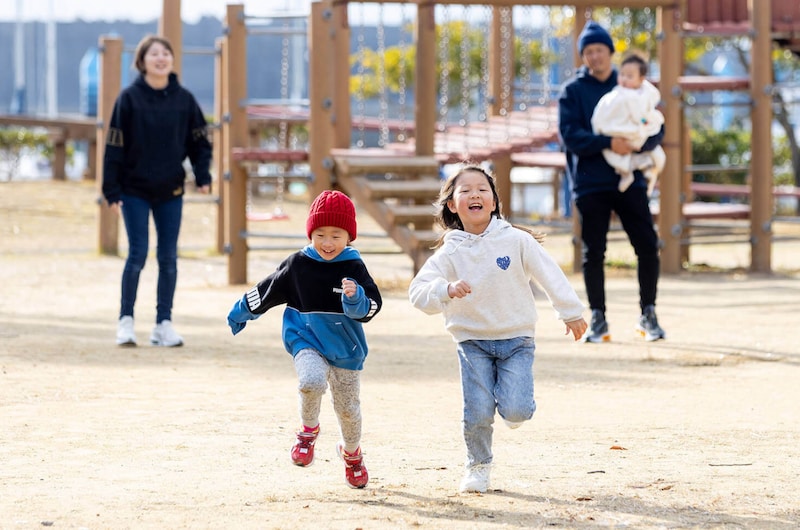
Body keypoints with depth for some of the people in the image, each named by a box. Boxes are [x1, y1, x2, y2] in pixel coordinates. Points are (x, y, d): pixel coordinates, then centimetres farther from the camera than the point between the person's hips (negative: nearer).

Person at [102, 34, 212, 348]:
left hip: (171, 192, 3)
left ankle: (164, 323, 11)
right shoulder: (129, 99, -6)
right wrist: (112, 191, -10)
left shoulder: (183, 99, 2)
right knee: (138, 254, -5)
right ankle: (126, 320, 6)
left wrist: (203, 176, -8)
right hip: (135, 190, -3)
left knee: (169, 258, 4)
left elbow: (199, 141, 8)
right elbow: (115, 146, -6)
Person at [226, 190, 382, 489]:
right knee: (312, 381, -30)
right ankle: (309, 429, 0)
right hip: (306, 340, -1)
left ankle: (351, 452, 40)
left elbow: (371, 307, -12)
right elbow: (268, 291, 10)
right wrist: (241, 313, 20)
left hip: (345, 347, 1)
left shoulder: (353, 268, -7)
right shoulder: (298, 265, -4)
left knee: (347, 406, 10)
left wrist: (356, 299, -34)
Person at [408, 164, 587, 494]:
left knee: (515, 411, -16)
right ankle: (478, 466, 18)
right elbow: (418, 292, -13)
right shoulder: (449, 253, -5)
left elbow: (549, 275, 1)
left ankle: (511, 399, 22)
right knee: (478, 413, -11)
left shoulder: (516, 241, -5)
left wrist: (570, 313, 2)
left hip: (516, 338, 0)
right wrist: (447, 290, -32)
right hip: (472, 340, 0)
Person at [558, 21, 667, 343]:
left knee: (647, 247, -3)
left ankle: (648, 314, 10)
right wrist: (608, 143, -23)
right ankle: (597, 318, 10)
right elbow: (570, 135, -9)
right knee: (593, 253, 0)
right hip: (590, 183, -2)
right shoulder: (573, 91, 3)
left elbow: (657, 130, 4)